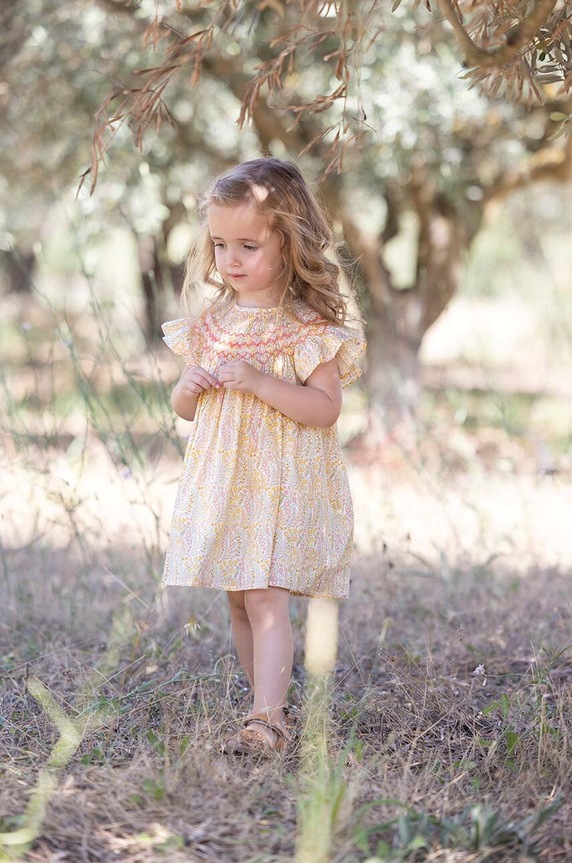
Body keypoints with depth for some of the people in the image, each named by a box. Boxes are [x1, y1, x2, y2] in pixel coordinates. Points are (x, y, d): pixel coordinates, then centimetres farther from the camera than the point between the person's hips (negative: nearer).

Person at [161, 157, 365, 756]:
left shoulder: (308, 326, -9)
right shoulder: (212, 323, 9)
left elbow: (325, 409, -15)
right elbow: (184, 409, 16)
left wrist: (260, 381, -25)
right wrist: (190, 387, -8)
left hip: (284, 484, -6)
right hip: (222, 481, 6)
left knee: (265, 597, -14)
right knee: (238, 600, 12)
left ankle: (266, 721, -15)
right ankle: (267, 701, 24)